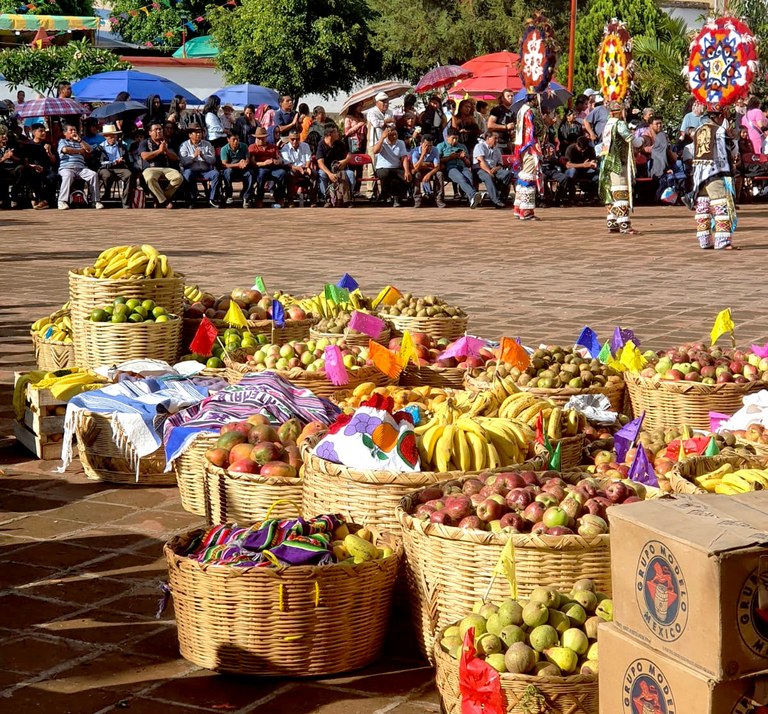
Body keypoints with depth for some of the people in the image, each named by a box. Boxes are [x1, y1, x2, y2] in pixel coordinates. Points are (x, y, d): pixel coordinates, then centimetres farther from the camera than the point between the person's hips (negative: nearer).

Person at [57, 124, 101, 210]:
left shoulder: (79, 142, 31)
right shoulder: (62, 141, 20)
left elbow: (89, 150, 14)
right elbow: (65, 149, -3)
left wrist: (79, 140, 7)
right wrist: (79, 151, 8)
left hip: (81, 168, 4)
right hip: (66, 168, -4)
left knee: (94, 174, -23)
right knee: (68, 176, -39)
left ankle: (95, 200, -23)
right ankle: (62, 201, -40)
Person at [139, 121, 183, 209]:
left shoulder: (166, 143, 23)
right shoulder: (144, 143, 13)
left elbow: (175, 158, 13)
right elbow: (145, 156, -6)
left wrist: (166, 150, -5)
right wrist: (159, 150, -6)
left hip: (166, 168, 3)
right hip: (150, 168, -3)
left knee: (179, 177, -29)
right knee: (150, 178, -41)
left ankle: (161, 198, -16)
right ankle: (164, 202, -28)